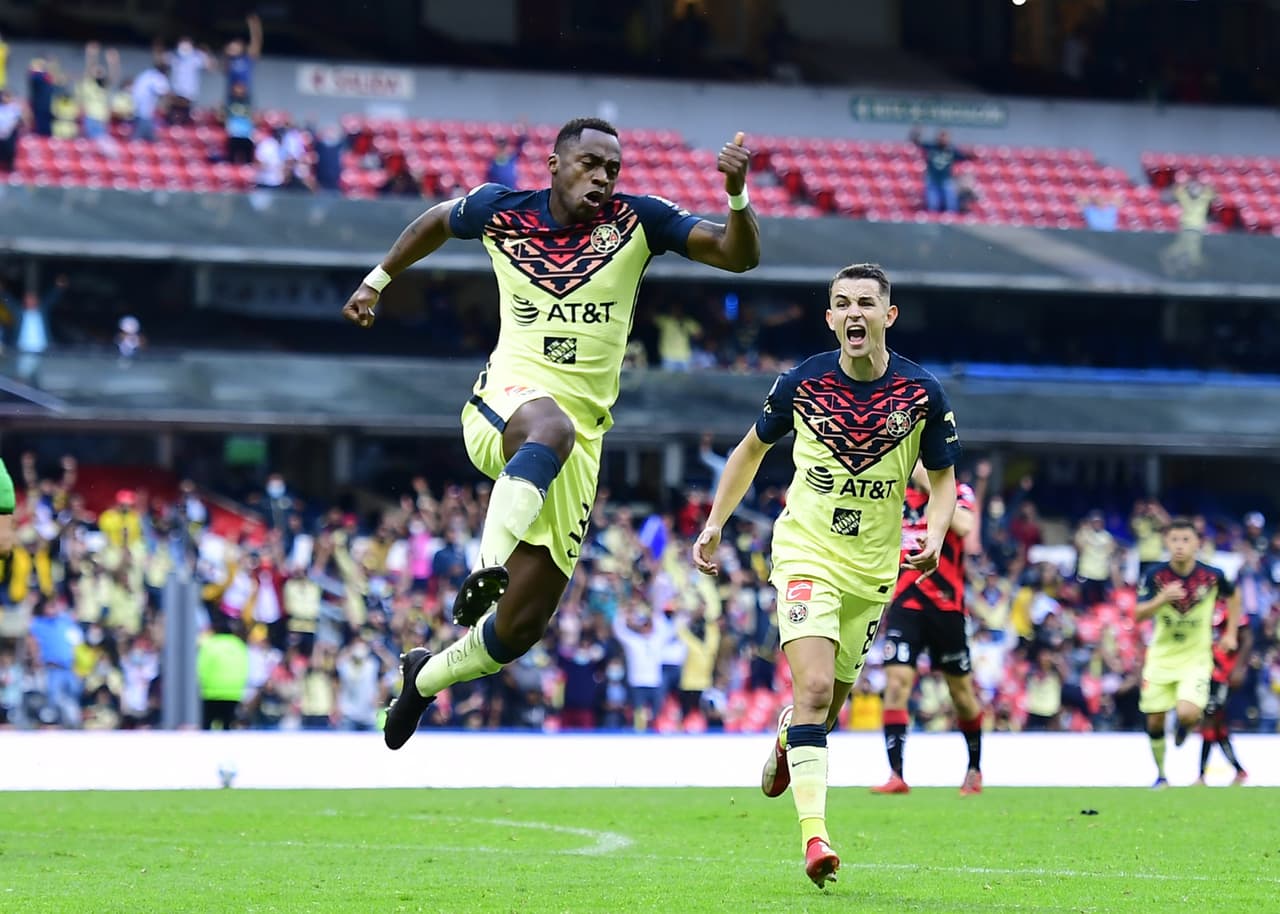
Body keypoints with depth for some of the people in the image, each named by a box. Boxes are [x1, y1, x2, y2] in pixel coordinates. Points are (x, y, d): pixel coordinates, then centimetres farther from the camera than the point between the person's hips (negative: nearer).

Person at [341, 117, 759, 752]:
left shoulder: (636, 222, 1)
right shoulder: (500, 212, 3)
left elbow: (739, 255, -6)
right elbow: (436, 222, 26)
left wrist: (736, 198, -24)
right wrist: (379, 280, 32)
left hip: (579, 444, 2)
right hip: (505, 403, -2)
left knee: (522, 625, 0)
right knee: (552, 426, -43)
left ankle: (427, 677, 28)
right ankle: (488, 565, -53)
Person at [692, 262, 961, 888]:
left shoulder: (922, 393, -7)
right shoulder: (801, 384, -8)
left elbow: (943, 477, 6)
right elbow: (752, 448, 10)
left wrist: (934, 534, -13)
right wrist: (713, 525, 8)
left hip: (874, 569, 2)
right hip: (806, 555, -2)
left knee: (831, 703, 12)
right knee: (814, 687, -19)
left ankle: (786, 743, 49)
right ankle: (813, 836, -22)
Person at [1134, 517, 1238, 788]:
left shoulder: (1212, 576, -11)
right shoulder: (1156, 576, -12)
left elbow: (1233, 597, 10)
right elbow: (1139, 615, -16)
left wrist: (1230, 634, 5)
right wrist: (1161, 599, -33)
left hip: (1196, 657, -2)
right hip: (1161, 657, 2)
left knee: (1188, 714, -22)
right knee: (1155, 721, 2)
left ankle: (1186, 725, 17)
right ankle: (1161, 774, 25)